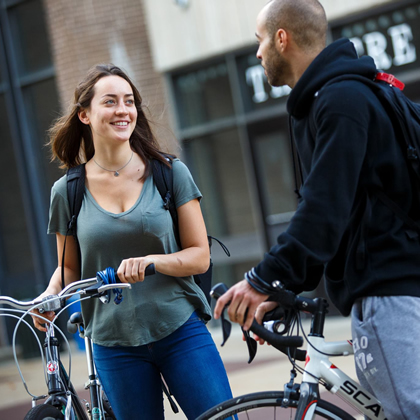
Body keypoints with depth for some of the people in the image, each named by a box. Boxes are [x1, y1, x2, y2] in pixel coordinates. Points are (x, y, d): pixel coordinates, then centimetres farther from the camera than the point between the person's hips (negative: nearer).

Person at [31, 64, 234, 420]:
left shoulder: (170, 173, -1)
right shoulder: (67, 191, 1)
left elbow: (200, 256, -1)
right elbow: (69, 268, 12)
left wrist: (152, 261, -20)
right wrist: (50, 295, -10)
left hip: (182, 332, 0)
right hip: (116, 346, 1)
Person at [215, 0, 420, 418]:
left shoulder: (341, 100, -14)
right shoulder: (318, 102, 19)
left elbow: (325, 209, -23)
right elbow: (321, 206, 21)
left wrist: (263, 279, -21)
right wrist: (286, 288, 14)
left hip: (386, 285, -11)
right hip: (382, 279, 11)